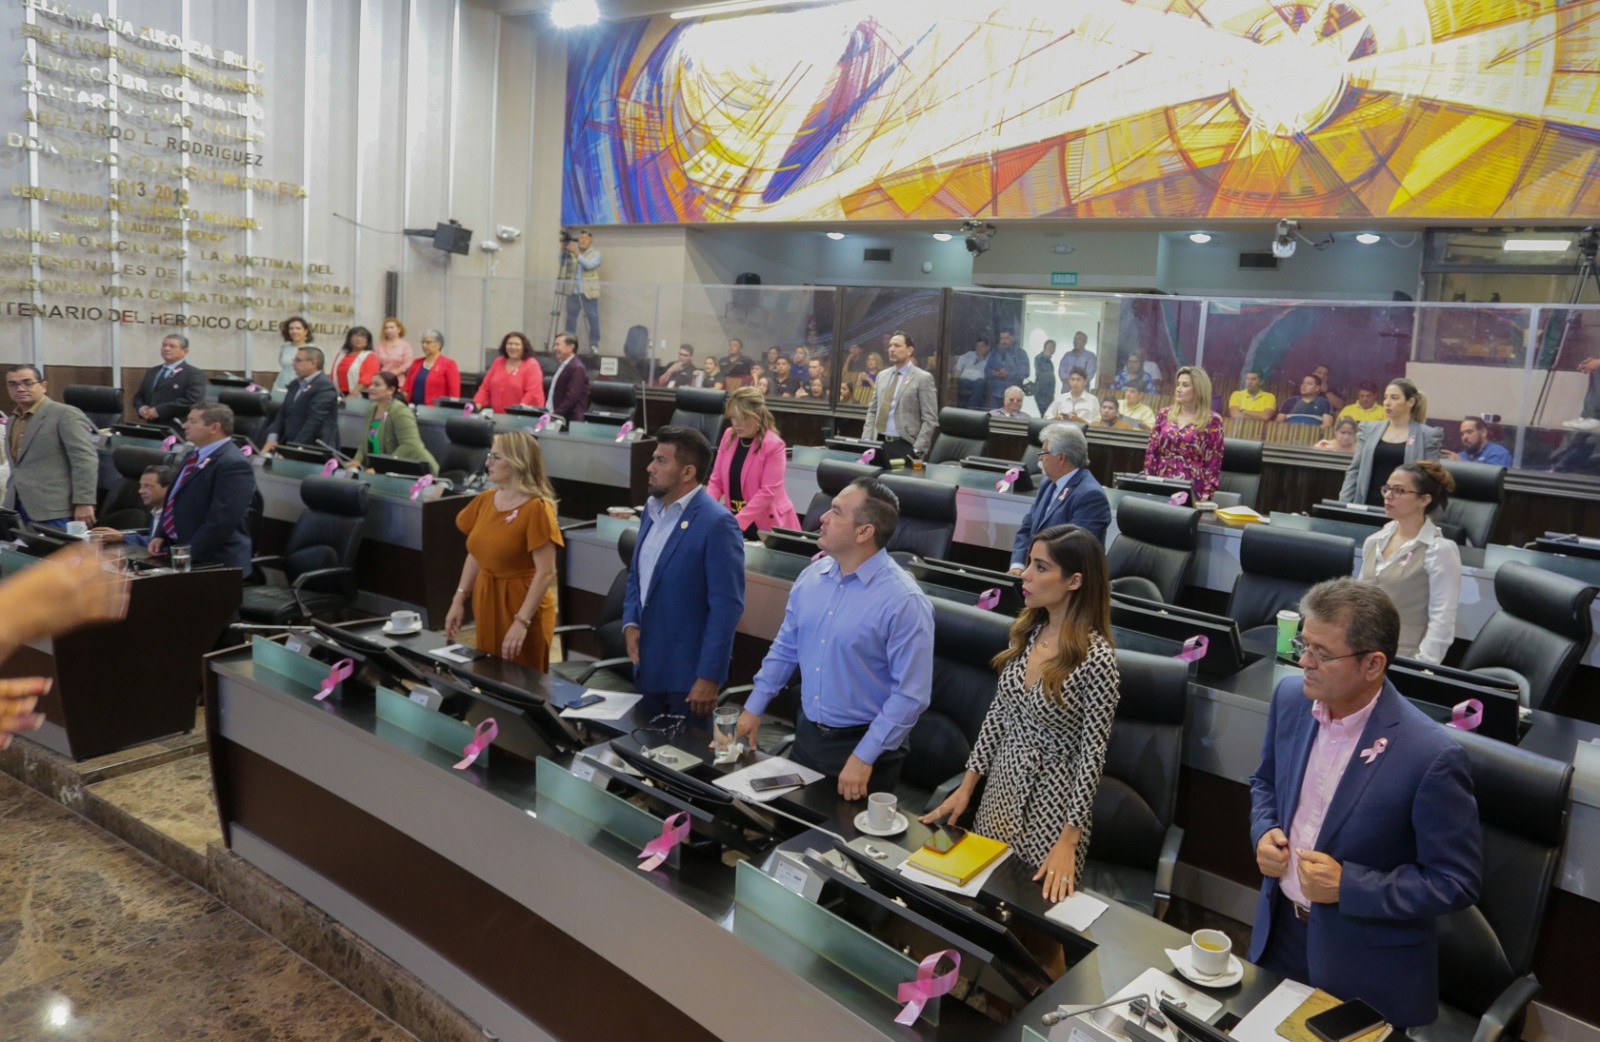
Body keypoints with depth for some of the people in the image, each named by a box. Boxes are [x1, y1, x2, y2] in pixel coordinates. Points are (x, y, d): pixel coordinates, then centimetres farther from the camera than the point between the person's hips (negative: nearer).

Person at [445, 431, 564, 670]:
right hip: (486, 603, 7)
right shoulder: (485, 500, 4)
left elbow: (546, 573, -20)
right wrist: (458, 601, 7)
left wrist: (522, 622, -24)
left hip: (520, 606, -7)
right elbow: (475, 555, 13)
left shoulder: (536, 508, -17)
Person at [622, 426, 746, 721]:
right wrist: (630, 623, 0)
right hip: (648, 665, 7)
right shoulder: (652, 509, 7)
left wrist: (710, 676, -19)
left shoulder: (717, 523, -18)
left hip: (689, 671, -7)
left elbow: (727, 606, -19)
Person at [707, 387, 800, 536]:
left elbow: (768, 491, -19)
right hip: (735, 518, 5)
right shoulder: (728, 436, 1)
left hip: (766, 524, -4)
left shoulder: (773, 445, -15)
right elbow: (716, 481, 3)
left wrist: (737, 522, -26)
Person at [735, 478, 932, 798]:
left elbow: (911, 694, -20)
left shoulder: (905, 601, -21)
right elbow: (785, 648, 11)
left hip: (862, 744, -6)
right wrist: (753, 708, 10)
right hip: (806, 734, 6)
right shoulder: (811, 576, -2)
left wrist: (864, 757, -21)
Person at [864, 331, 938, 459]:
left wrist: (917, 450, -15)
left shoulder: (923, 378, -4)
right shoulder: (882, 376, 13)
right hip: (879, 443, 5)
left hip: (905, 446, -5)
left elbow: (930, 419, -8)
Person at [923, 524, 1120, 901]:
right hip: (1001, 786, 6)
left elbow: (1093, 753, -18)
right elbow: (997, 713, 5)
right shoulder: (1026, 632, -2)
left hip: (1051, 801, -6)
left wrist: (1068, 841, -17)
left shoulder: (1096, 657, -22)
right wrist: (966, 785, 5)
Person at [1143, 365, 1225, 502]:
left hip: (1191, 491, -2)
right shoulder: (1164, 414, 10)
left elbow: (1214, 462, -1)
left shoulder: (1212, 421, 0)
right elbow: (1151, 452, 11)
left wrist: (1206, 495, -7)